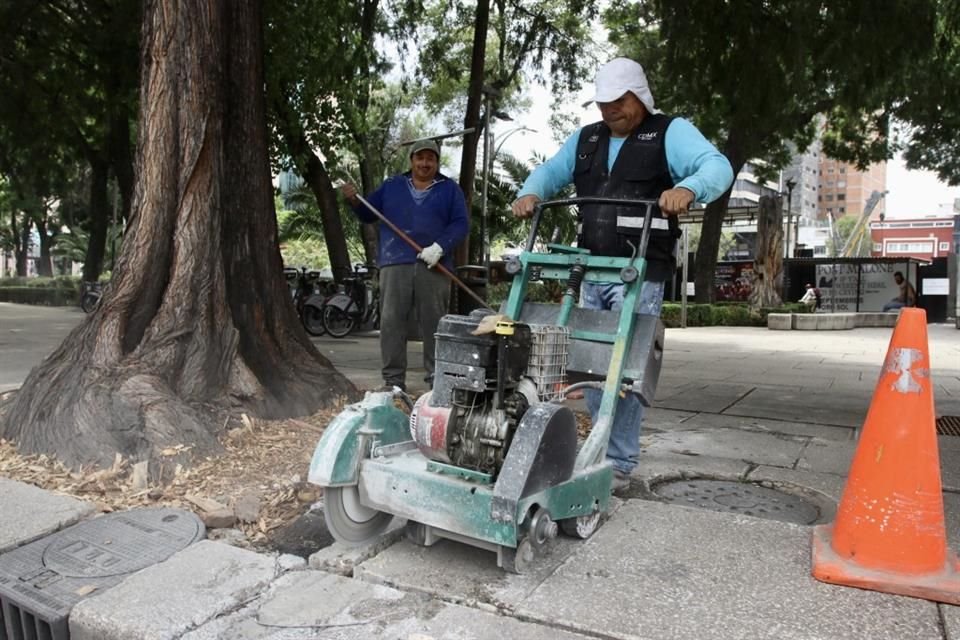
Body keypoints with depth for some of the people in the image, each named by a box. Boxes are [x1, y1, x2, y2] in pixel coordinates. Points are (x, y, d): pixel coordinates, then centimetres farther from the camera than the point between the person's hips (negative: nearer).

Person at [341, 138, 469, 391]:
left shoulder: (450, 189, 14)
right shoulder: (391, 186, 19)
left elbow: (460, 224, 4)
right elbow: (368, 214, 19)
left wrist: (440, 247, -12)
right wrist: (354, 200, -2)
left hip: (433, 267, -1)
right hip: (395, 264, 1)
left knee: (433, 322, -2)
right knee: (391, 322, -4)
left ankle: (436, 377, 4)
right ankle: (393, 379, 0)